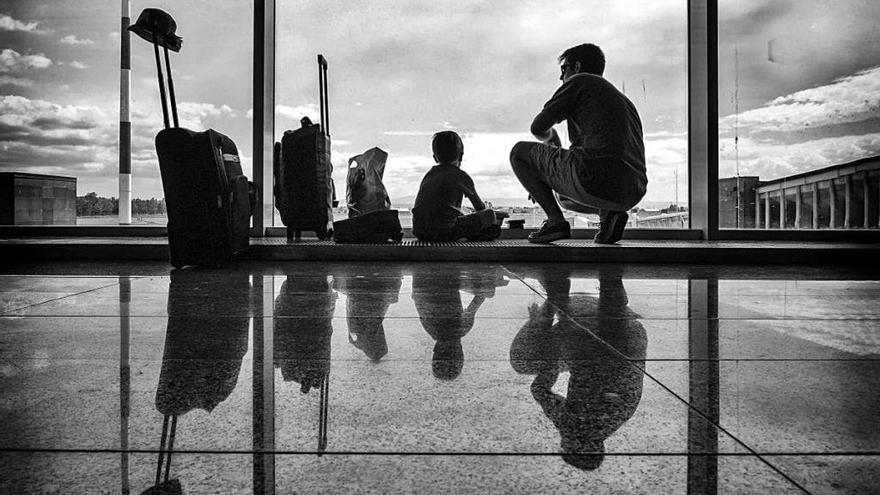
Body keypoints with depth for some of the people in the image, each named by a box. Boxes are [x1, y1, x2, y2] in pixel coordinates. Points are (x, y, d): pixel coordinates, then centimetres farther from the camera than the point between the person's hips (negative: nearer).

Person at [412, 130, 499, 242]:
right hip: (444, 231, -6)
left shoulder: (428, 175, 22)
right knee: (490, 214, 1)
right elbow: (480, 208, 18)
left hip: (420, 233, 6)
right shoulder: (460, 176, 5)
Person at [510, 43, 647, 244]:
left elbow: (538, 128, 4)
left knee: (520, 152, 11)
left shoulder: (580, 81, 8)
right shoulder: (624, 100, 31)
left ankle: (555, 220, -4)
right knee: (562, 196, 39)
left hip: (594, 179, -8)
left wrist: (551, 138, 31)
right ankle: (608, 213, 8)